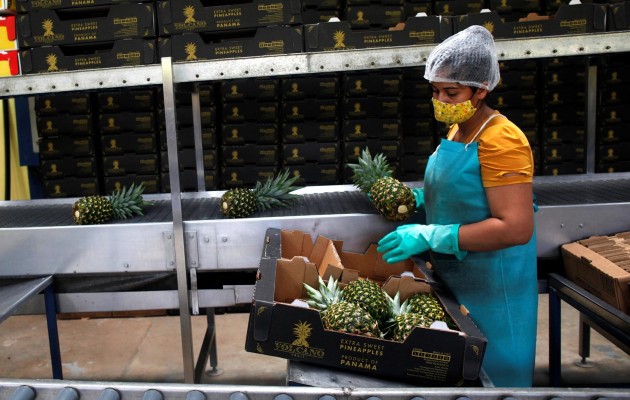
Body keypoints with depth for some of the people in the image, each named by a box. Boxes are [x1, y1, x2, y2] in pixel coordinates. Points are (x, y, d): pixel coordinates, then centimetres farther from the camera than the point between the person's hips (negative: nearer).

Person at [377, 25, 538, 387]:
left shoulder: (501, 141, -21)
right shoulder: (457, 130, 6)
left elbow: (516, 228, -27)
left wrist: (429, 236, -28)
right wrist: (415, 198, 3)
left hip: (491, 289, -8)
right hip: (452, 276, 8)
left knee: (489, 372, 10)